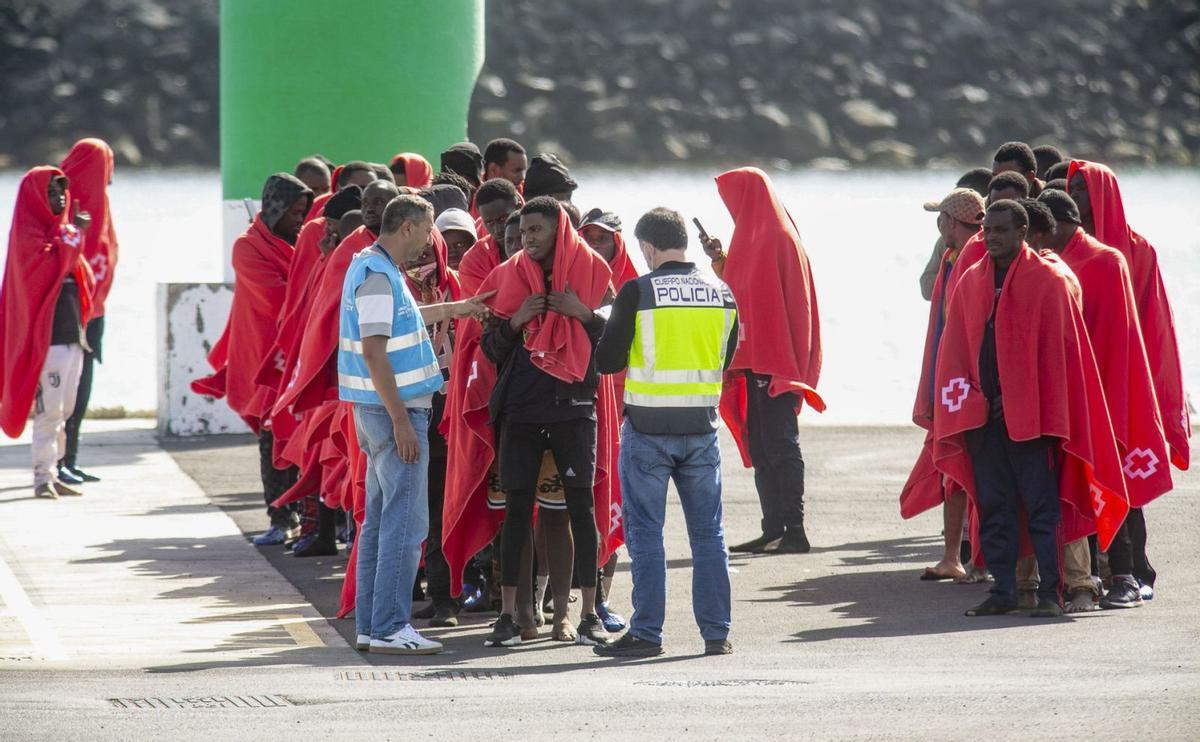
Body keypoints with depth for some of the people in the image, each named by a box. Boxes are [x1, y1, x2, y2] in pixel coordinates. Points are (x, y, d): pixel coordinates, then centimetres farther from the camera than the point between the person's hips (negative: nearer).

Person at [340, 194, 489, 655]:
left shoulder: (371, 268, 14)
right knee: (405, 523, -8)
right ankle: (390, 628, -8)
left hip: (378, 411, 11)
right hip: (395, 410, -11)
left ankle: (370, 625, 16)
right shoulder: (378, 277, -17)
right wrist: (401, 420, -23)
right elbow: (374, 353, -22)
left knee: (380, 520, 13)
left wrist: (451, 310, 41)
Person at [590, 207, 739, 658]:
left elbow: (608, 361, -8)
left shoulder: (638, 293, -11)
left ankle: (646, 633, 2)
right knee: (708, 533, 10)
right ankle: (716, 632, 11)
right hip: (701, 427, 4)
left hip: (648, 427, -4)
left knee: (645, 533, 3)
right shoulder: (720, 294, 3)